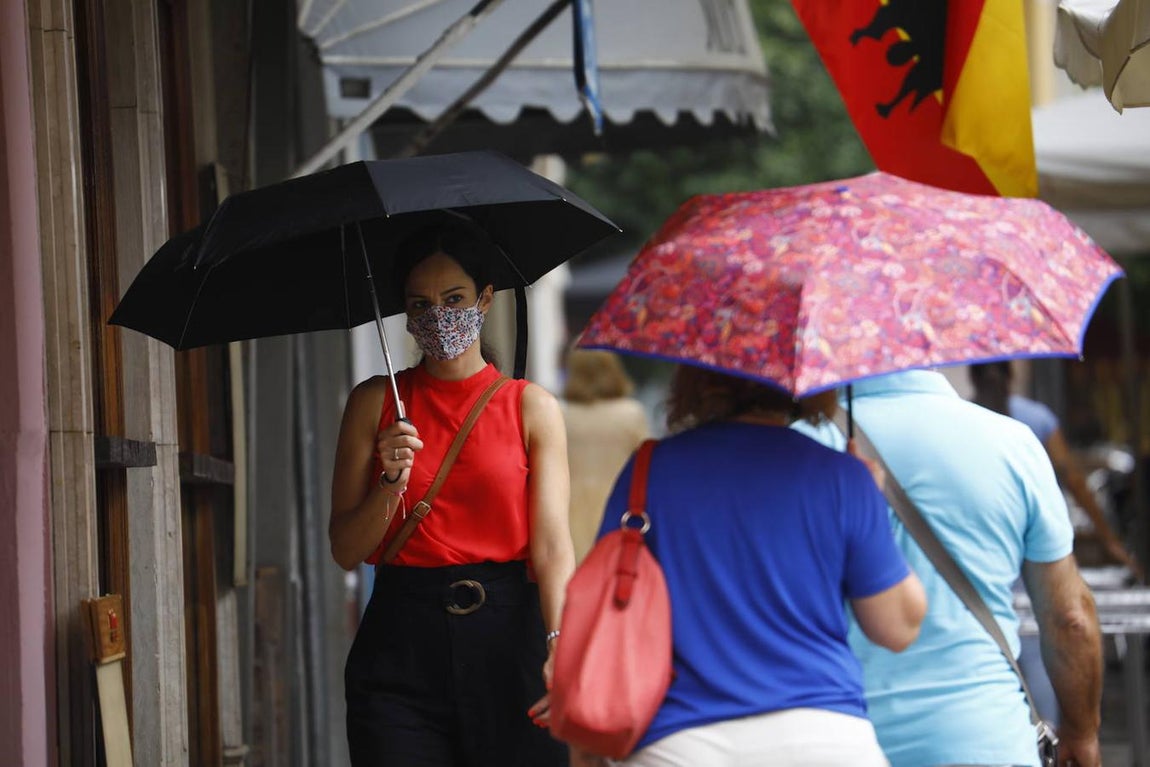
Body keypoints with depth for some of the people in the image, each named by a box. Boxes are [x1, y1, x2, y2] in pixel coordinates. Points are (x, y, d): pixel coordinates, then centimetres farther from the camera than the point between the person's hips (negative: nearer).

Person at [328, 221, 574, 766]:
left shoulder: (531, 407, 5)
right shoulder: (375, 403, 8)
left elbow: (551, 543, -5)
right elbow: (346, 551, 5)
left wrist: (559, 639, -23)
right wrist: (392, 482, -13)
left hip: (506, 643, 0)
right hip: (400, 645, 1)